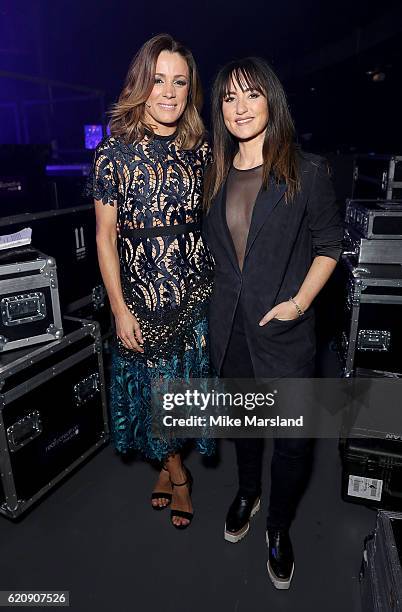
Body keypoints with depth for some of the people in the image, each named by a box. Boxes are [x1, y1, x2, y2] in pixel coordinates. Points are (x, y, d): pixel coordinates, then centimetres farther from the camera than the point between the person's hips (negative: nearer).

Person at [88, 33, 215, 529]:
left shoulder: (201, 149, 3)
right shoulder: (115, 150, -6)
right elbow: (105, 236, -5)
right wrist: (120, 309, -8)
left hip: (197, 289, 3)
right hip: (143, 293, -2)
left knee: (189, 376, 14)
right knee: (155, 381, 12)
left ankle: (169, 463, 44)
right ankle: (176, 473, 38)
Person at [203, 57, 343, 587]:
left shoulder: (306, 172, -6)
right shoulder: (216, 175, 6)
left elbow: (329, 245, -3)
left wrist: (299, 301, -14)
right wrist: (223, 295, 6)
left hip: (285, 327, -3)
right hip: (229, 324, 4)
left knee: (291, 435, 7)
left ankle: (279, 526, 34)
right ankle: (248, 492, 48)